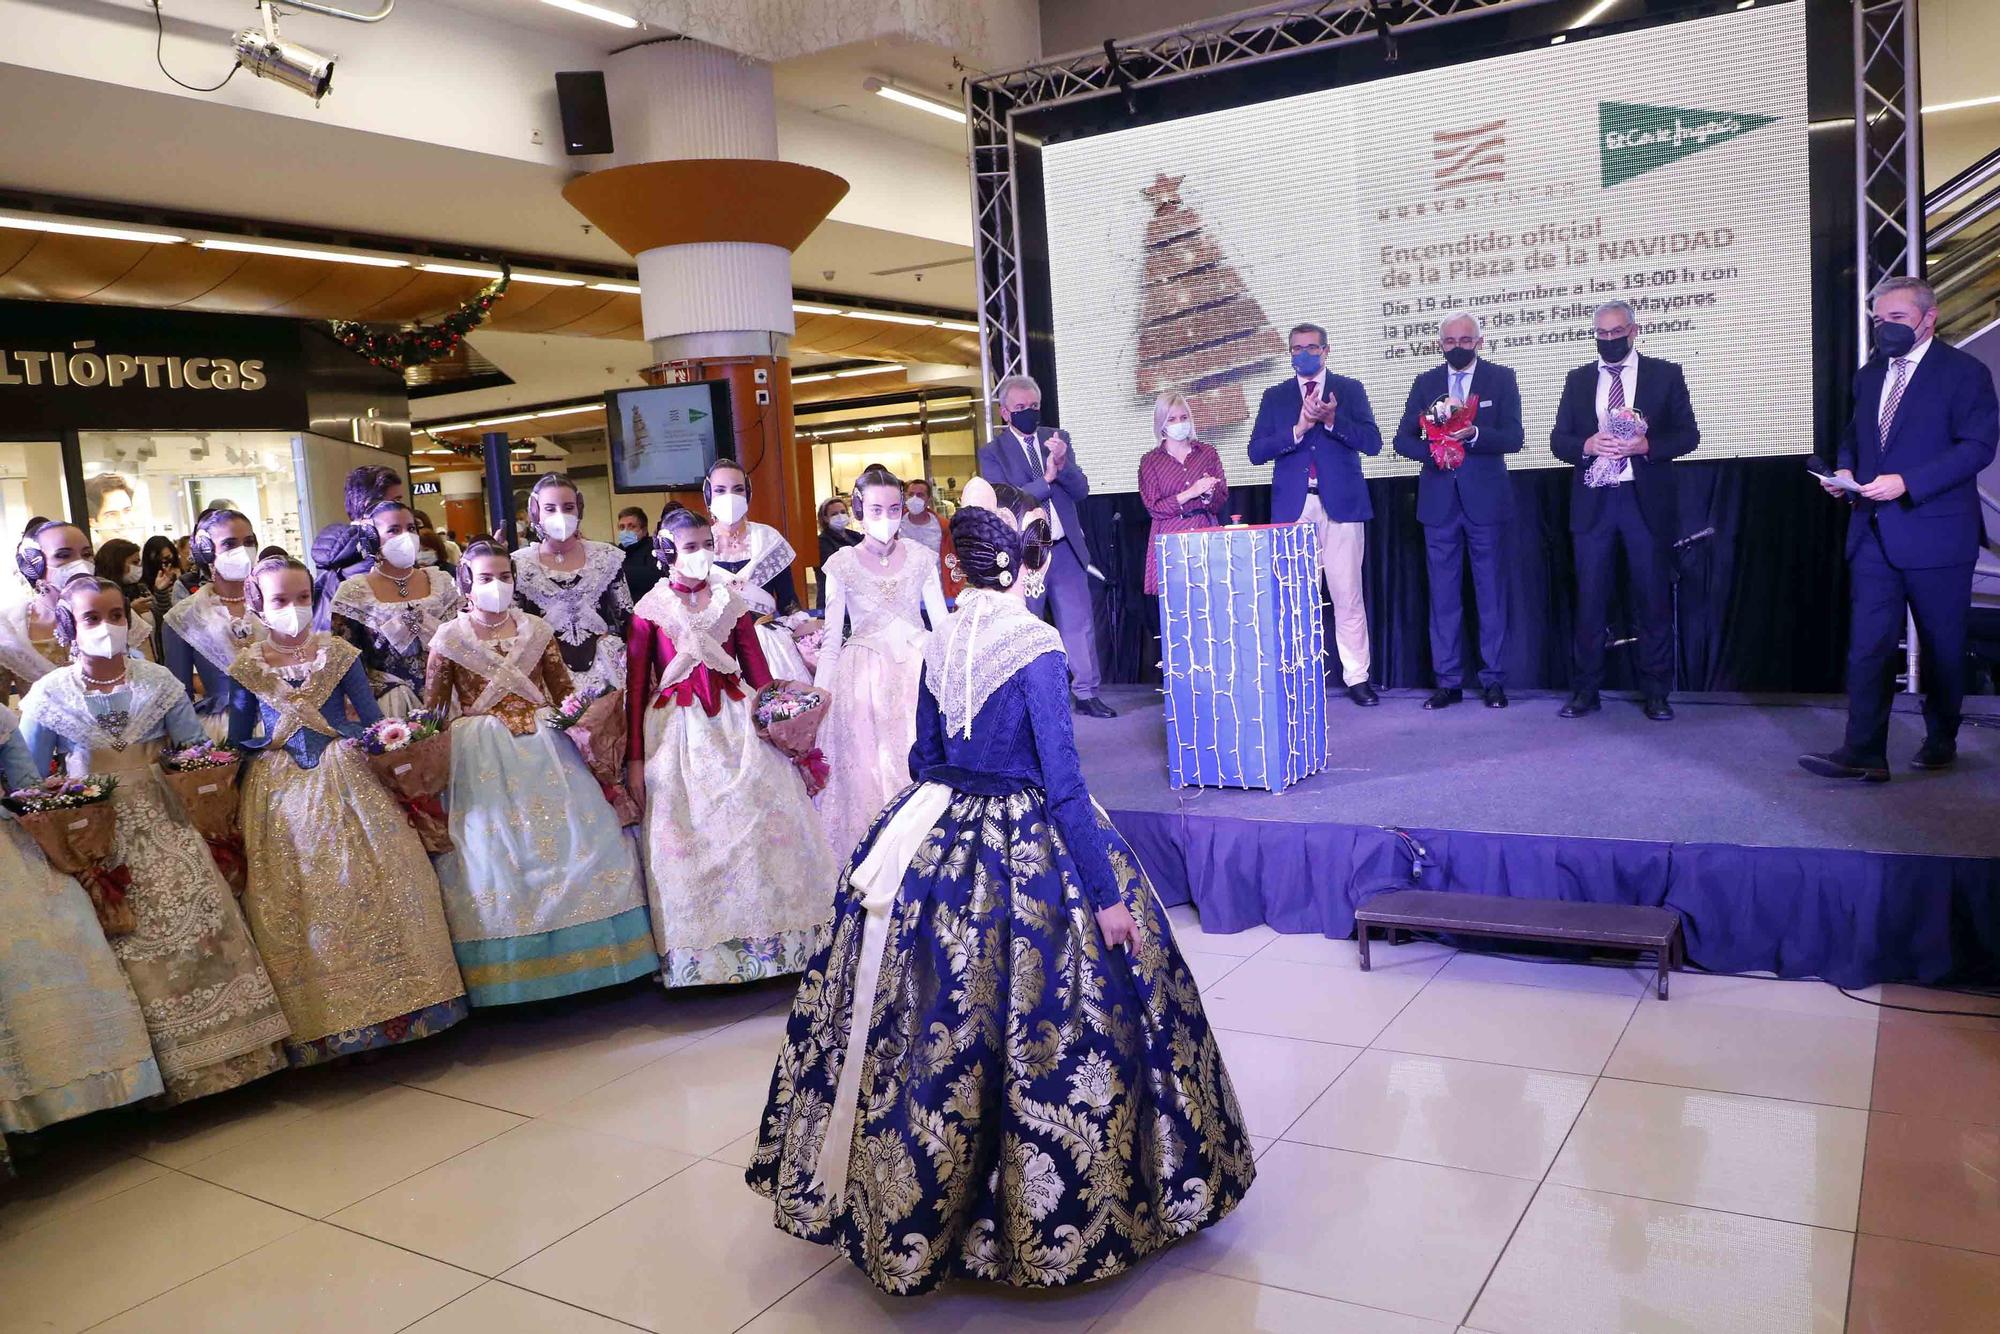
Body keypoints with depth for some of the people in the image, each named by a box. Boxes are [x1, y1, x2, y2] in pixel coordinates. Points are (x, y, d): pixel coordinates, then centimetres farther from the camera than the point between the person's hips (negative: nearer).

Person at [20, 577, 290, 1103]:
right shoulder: (49, 696, 1)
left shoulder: (159, 682, 4)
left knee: (196, 920, -9)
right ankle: (165, 1068, 4)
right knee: (133, 939, -8)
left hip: (162, 824, 1)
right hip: (94, 837, -1)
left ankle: (229, 1049, 1)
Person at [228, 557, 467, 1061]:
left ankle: (390, 1001, 2)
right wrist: (277, 739, -8)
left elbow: (373, 720, 4)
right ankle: (318, 1022, 8)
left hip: (345, 781, 0)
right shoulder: (246, 666, 4)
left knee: (368, 882, -6)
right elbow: (237, 741, 8)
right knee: (294, 897, -1)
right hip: (280, 791, 0)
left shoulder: (338, 653, 3)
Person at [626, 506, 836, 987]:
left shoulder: (730, 601, 6)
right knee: (689, 835, 0)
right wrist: (635, 758, -4)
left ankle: (765, 938, 13)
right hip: (678, 732, -2)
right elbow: (636, 685, -1)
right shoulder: (651, 609, -1)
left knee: (760, 821, 0)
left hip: (736, 724, 2)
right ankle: (698, 955, 12)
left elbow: (757, 669, 8)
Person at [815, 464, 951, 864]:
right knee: (868, 770, 2)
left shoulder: (922, 558, 1)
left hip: (917, 668, 1)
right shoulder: (842, 565, -3)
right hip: (864, 677, -1)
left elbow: (941, 622, 5)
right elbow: (832, 638, 0)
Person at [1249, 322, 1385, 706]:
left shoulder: (1349, 389, 9)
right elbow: (1256, 451, 1)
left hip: (1341, 504, -1)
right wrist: (1299, 428, -12)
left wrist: (1332, 419, -15)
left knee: (1348, 596, 0)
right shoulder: (1275, 396, 12)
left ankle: (1357, 677, 7)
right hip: (1293, 507, 1)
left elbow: (1372, 443, -1)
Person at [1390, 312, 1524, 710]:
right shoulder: (1425, 383, 10)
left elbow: (1513, 438, -6)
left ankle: (1493, 680, 9)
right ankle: (1448, 681, 11)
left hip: (1485, 498, -2)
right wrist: (1431, 451, -14)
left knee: (1491, 593, 3)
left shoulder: (1501, 378, 3)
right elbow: (1402, 438, 7)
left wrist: (1474, 434, -23)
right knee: (1443, 595, 5)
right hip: (1439, 501, 2)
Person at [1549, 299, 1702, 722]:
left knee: (1653, 600, 3)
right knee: (1589, 599, 3)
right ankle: (1585, 691, 10)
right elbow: (1558, 439, 9)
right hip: (1593, 502, 2)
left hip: (1647, 501, -1)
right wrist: (1587, 445, -13)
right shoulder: (1578, 379, 12)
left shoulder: (1665, 374, 6)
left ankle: (1656, 694, 11)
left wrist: (1646, 445, -15)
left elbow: (1688, 434, 2)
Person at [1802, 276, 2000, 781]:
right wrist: (1846, 469, 1)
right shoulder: (1870, 375, 14)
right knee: (1868, 643, -3)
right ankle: (1863, 753, -4)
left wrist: (1907, 482, -24)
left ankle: (1941, 740, 26)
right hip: (1874, 531, 5)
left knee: (1942, 644, 9)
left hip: (1935, 530, -5)